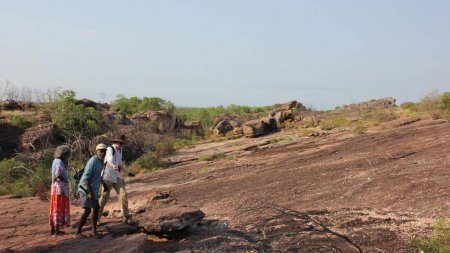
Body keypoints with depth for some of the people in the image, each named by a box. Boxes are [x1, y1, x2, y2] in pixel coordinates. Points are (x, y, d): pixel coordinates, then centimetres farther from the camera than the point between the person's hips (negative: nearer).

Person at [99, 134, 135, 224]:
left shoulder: (119, 150, 12)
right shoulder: (110, 149, -12)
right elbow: (109, 161, -32)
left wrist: (128, 172, 22)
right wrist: (113, 166, -53)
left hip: (117, 177, 6)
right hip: (108, 177, -6)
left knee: (123, 195, -5)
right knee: (104, 197, 3)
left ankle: (126, 218, -4)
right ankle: (97, 216, 23)